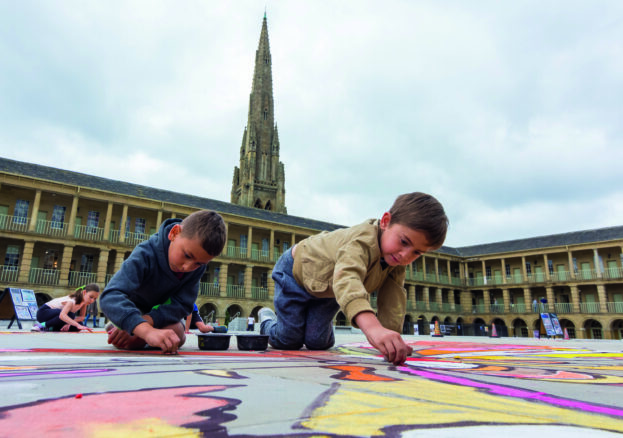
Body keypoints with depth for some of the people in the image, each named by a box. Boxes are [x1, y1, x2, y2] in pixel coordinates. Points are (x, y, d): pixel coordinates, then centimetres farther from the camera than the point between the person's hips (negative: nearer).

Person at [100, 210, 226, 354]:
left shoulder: (199, 265, -27)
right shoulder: (145, 255, -41)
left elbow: (182, 304, -27)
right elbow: (111, 296, -54)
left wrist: (147, 320, -44)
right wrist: (147, 331, -68)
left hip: (159, 306, 4)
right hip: (131, 302, -3)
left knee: (177, 338, -17)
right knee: (134, 342, -24)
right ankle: (113, 327, 12)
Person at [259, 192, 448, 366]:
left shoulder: (397, 259, -18)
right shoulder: (363, 241, -44)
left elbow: (393, 298, -17)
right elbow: (346, 279, -63)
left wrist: (392, 336, -29)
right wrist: (373, 327, -78)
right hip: (296, 270, -6)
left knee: (317, 343, 2)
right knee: (288, 341, -2)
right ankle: (267, 320, 30)